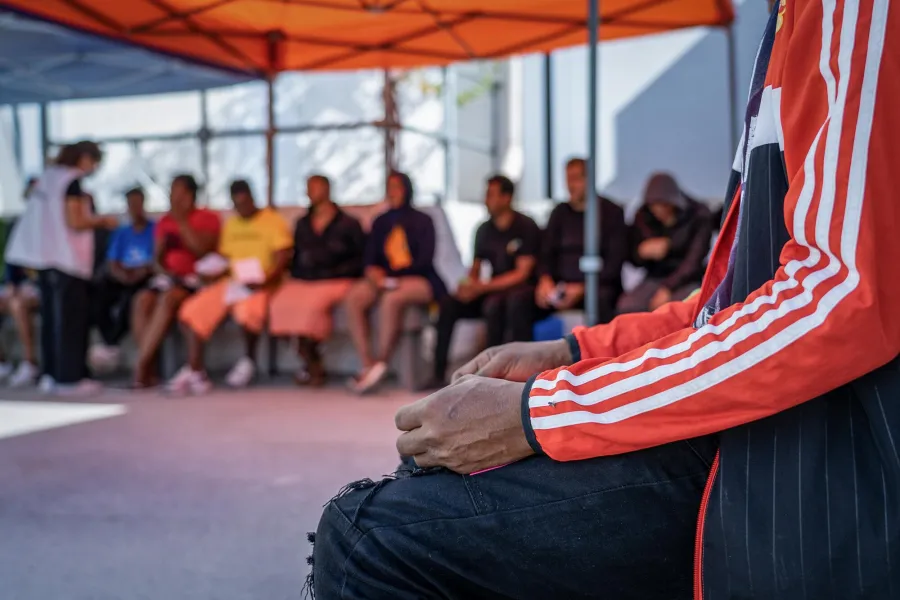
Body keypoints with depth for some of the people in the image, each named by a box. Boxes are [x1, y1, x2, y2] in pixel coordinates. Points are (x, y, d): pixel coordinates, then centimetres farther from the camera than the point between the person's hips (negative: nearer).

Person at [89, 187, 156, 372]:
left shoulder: (156, 230, 4)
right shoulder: (121, 233, 19)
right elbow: (112, 265, 9)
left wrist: (141, 271, -23)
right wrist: (122, 274, -13)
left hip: (145, 281, -4)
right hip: (120, 280, 4)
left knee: (129, 296, -36)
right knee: (97, 294, -25)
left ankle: (110, 345, -23)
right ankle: (112, 348, -23)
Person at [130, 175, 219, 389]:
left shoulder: (208, 219, 3)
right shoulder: (164, 222, 17)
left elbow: (202, 250, -13)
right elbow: (156, 258, 15)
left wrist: (182, 221, -10)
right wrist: (162, 269, -7)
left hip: (195, 278, -5)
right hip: (167, 277, 5)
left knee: (168, 298, -36)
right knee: (142, 301, -27)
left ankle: (141, 366, -34)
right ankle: (150, 368, -29)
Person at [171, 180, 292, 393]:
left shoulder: (273, 221, -2)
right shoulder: (230, 225, 19)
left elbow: (282, 260, -9)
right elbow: (224, 258, 20)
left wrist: (266, 282, -26)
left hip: (259, 285, -6)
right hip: (231, 282, 6)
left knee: (247, 309, -38)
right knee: (192, 310, -14)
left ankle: (249, 360, -10)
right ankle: (195, 371, -11)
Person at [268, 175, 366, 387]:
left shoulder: (348, 224, 9)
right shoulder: (302, 224, 23)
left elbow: (362, 258, 3)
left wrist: (338, 270, -10)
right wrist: (296, 275, 3)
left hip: (335, 281, -4)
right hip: (302, 281, 4)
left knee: (313, 303, -36)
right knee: (281, 302, -28)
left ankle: (309, 364, -16)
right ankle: (313, 364, -18)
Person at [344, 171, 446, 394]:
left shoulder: (422, 221, 5)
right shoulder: (380, 222, 18)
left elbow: (425, 260, -5)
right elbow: (370, 257, 12)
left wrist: (391, 275, -15)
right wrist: (373, 271, -13)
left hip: (420, 280, -4)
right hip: (385, 279, 5)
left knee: (391, 298, -37)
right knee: (353, 296, -25)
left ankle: (381, 363, -28)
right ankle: (367, 364, -28)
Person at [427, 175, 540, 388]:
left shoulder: (526, 227, -7)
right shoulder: (485, 230, 12)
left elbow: (523, 273, -14)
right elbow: (475, 268, 17)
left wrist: (482, 287, -19)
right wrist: (469, 285, -8)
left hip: (521, 291, -6)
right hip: (492, 291, 6)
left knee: (493, 304, -37)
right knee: (448, 303, -16)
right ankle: (439, 374, -17)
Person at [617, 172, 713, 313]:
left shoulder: (699, 216, -6)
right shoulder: (643, 217, 3)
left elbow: (694, 261, -10)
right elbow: (635, 260, 11)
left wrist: (668, 288, -20)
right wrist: (642, 252, -14)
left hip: (687, 281, -3)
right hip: (655, 280, 3)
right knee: (627, 306, -29)